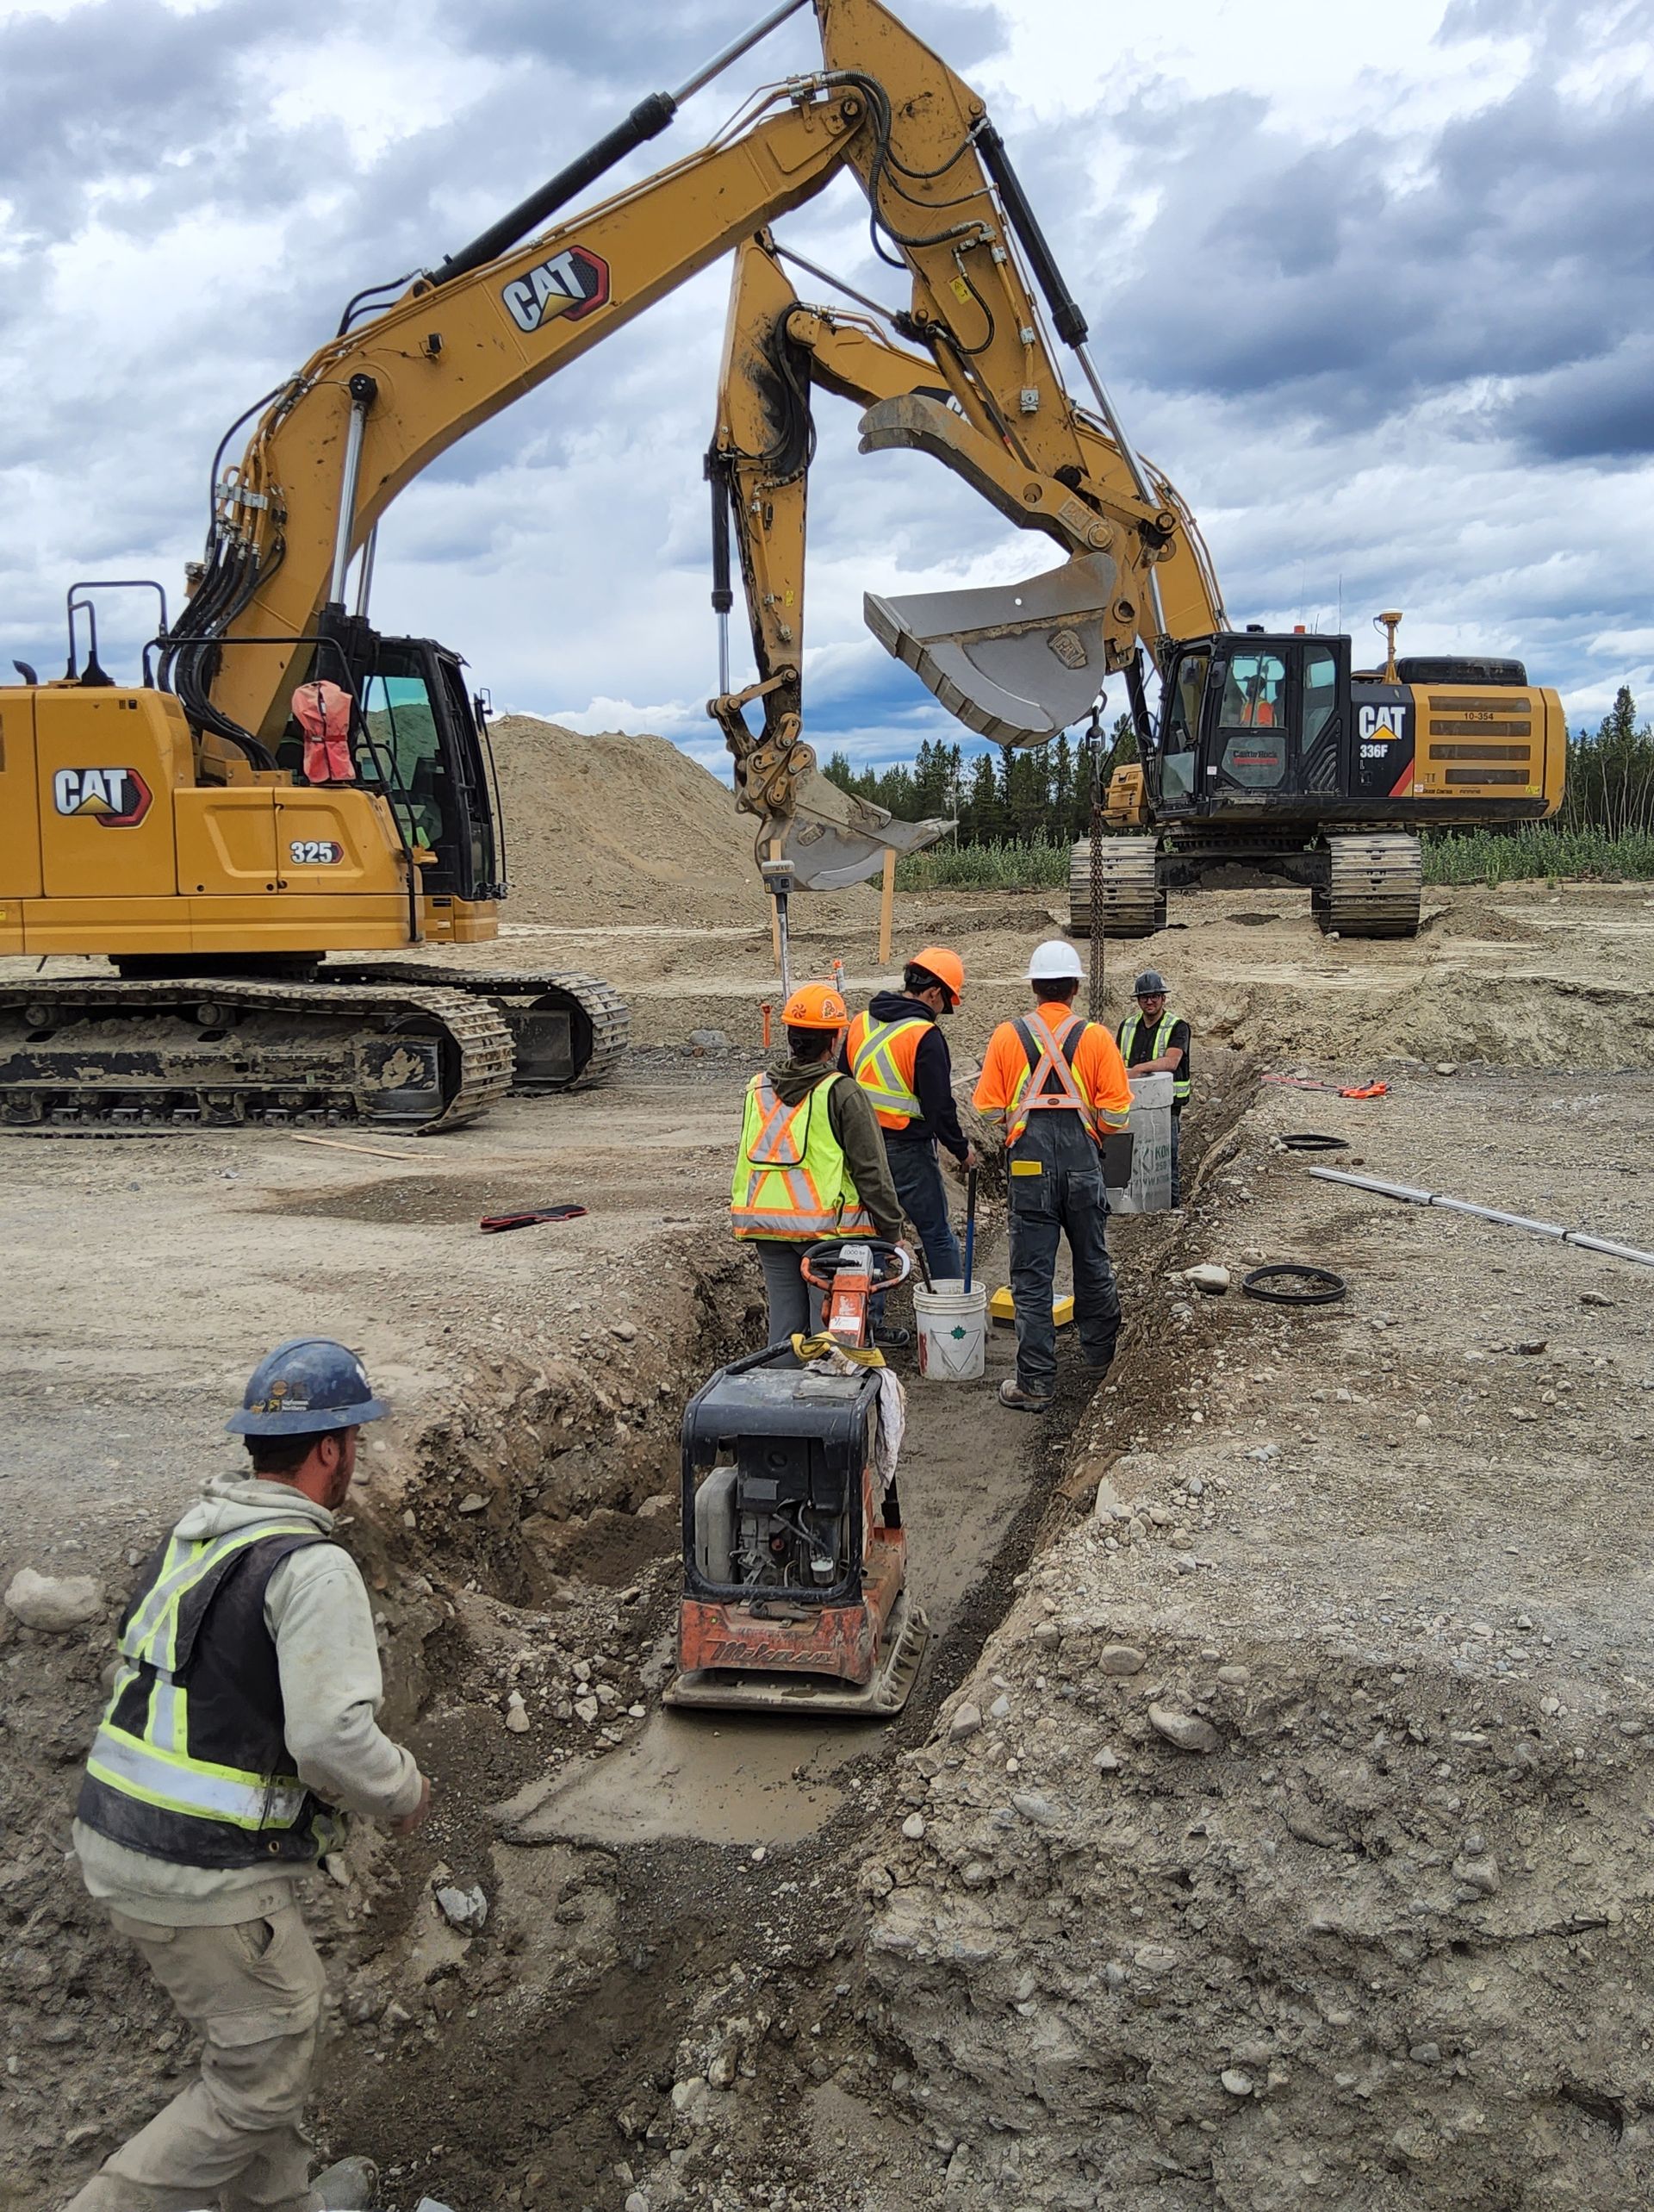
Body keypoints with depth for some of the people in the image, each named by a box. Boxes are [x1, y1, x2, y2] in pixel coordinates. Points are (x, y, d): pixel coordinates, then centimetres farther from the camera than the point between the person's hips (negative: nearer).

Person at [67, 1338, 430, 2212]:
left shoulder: (189, 1534, 7)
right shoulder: (313, 1568, -20)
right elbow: (334, 1738, -24)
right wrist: (406, 1792, -4)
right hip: (205, 1874, -9)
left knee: (252, 2035, 26)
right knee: (261, 2078, 8)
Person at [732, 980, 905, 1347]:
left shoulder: (758, 1090, 7)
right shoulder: (841, 1093, -10)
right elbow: (871, 1171, -8)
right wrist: (892, 1231, -1)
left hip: (766, 1229, 5)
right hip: (827, 1226, -5)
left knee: (783, 1325, 12)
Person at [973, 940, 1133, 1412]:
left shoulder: (1007, 1036, -3)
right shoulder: (1096, 1037, -3)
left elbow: (989, 1110, -3)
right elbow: (1116, 1113, -5)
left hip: (1029, 1163, -1)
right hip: (1083, 1161, 1)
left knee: (1031, 1275, 3)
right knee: (1092, 1262, 19)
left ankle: (1036, 1382, 4)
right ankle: (1101, 1354, 34)